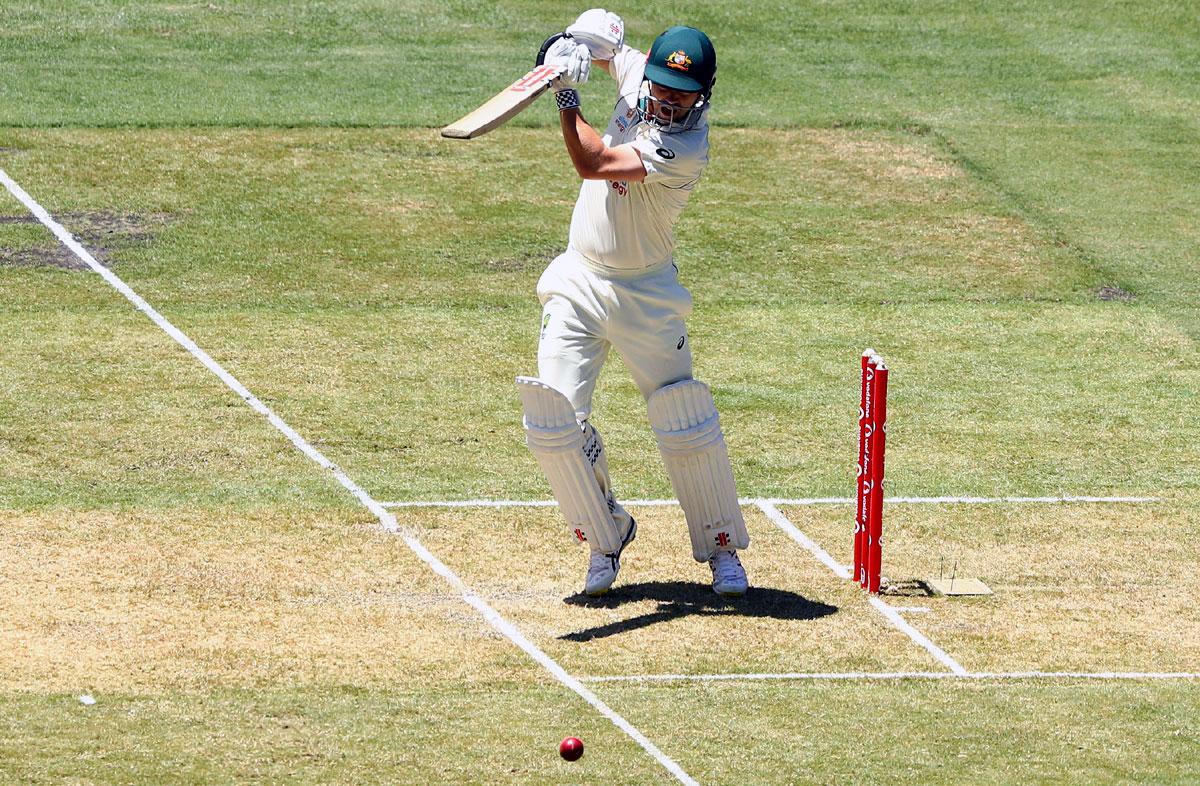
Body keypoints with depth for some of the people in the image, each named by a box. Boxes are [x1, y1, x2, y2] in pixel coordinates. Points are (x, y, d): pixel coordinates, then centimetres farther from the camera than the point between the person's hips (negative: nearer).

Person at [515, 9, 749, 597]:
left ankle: (722, 549, 18)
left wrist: (566, 94, -27)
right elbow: (598, 34, 15)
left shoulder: (686, 146, -25)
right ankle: (605, 539, 14)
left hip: (644, 295, -5)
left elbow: (592, 164, -31)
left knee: (688, 428, -2)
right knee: (553, 422, -5)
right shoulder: (636, 71, -6)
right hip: (578, 282, 5)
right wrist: (570, 46, -9)